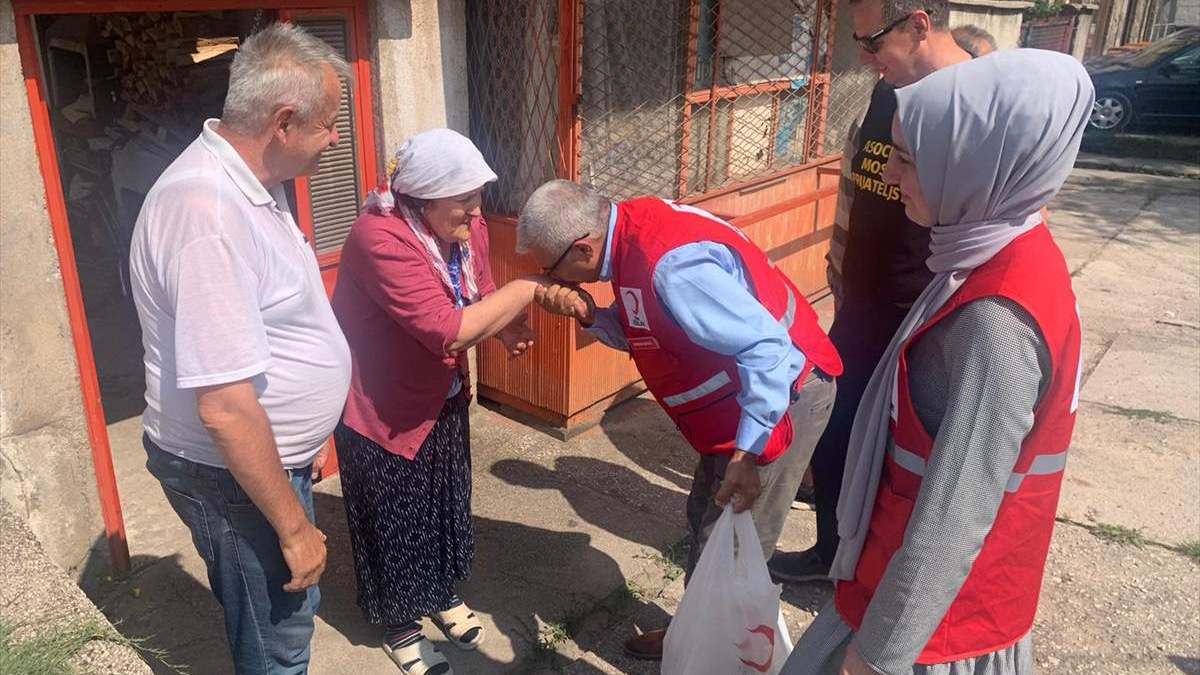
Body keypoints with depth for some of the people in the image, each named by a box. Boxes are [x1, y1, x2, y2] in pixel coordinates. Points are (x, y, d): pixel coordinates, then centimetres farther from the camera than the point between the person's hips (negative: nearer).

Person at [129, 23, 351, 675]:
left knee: (295, 608, 26)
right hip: (231, 476, -9)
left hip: (272, 453, 9)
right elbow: (224, 407, -30)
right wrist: (294, 526, -20)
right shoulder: (208, 211, -29)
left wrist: (308, 435, 19)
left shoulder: (252, 182, 3)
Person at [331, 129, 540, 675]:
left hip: (441, 397, 7)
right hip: (381, 406, -7)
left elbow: (479, 299, 6)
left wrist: (506, 326, -18)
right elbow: (446, 329, -38)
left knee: (447, 501, 23)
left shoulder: (466, 226, -9)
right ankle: (399, 625, 37)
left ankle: (445, 595, 49)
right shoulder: (380, 238, -32)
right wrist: (528, 290, -33)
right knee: (394, 518, 12)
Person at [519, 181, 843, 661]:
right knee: (706, 521, 21)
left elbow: (766, 348, -33)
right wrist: (589, 315, -11)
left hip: (780, 390, -10)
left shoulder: (672, 265, -32)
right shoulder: (629, 232, -2)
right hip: (736, 395, 10)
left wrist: (749, 452, -33)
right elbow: (639, 333, 8)